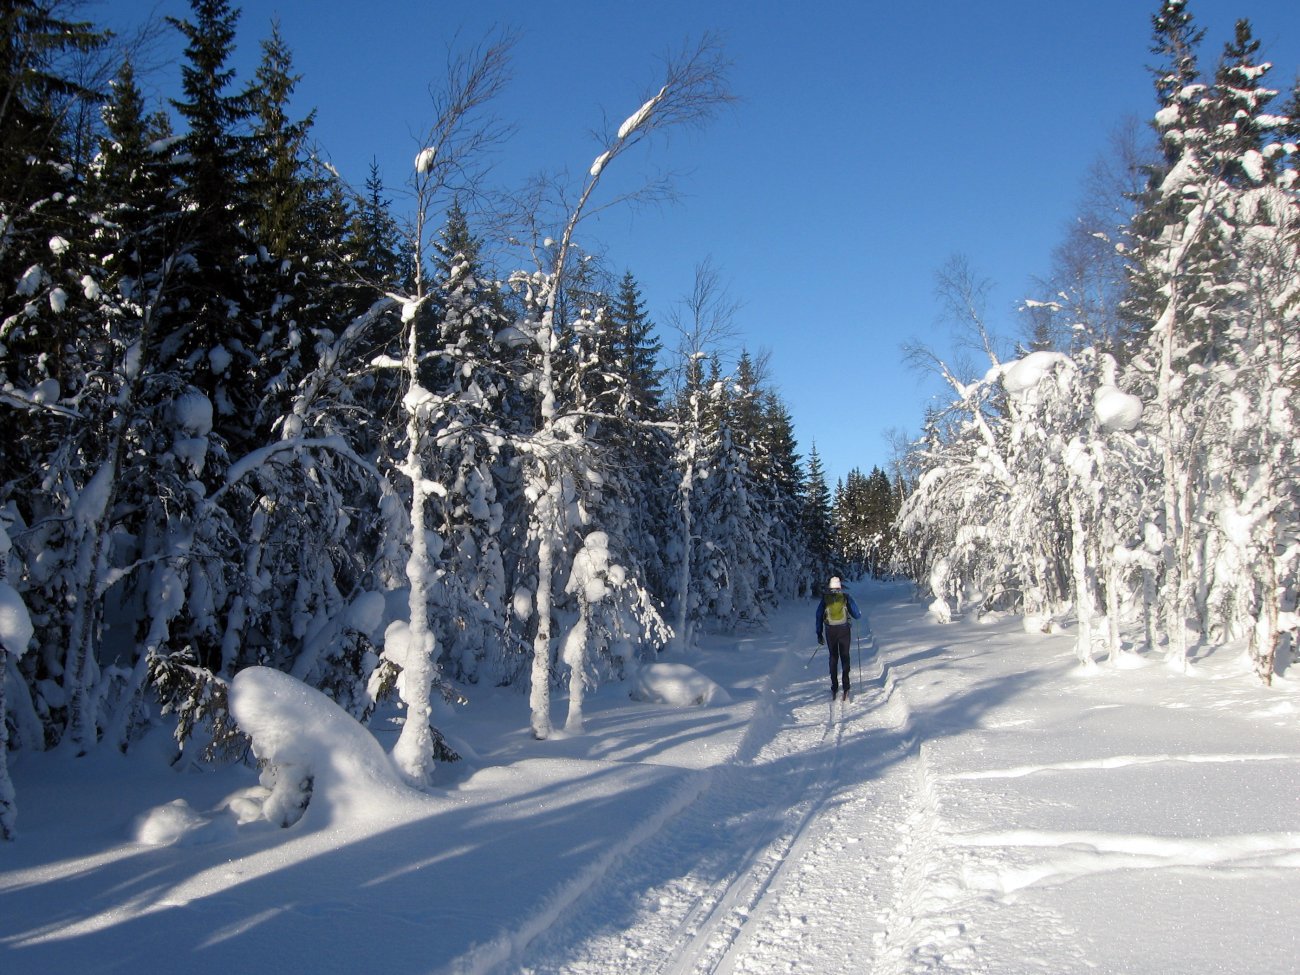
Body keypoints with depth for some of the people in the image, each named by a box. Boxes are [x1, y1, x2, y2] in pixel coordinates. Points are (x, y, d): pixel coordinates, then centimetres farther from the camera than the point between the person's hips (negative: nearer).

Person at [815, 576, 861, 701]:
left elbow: (819, 616, 3)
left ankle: (834, 689, 8)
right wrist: (859, 615, 25)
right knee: (845, 657, 7)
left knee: (833, 657, 13)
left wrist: (819, 634, 9)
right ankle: (846, 688, -3)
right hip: (844, 630, -1)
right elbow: (856, 614, 0)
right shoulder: (846, 597, -1)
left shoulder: (825, 598, 3)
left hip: (830, 631, 1)